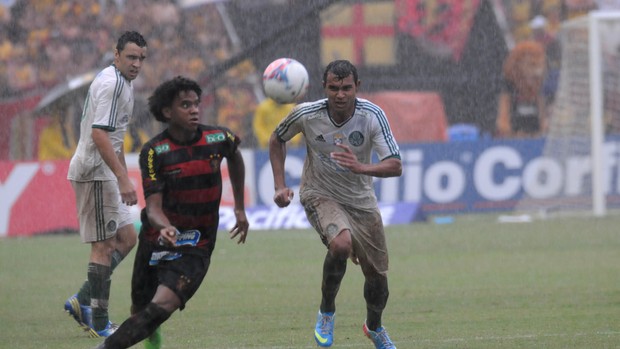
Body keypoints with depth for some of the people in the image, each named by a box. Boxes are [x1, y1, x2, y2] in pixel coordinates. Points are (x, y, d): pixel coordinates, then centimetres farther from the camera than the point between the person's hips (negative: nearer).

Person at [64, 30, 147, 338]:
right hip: (94, 171, -10)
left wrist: (123, 176, 31)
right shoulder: (110, 83, -16)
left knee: (126, 238, 10)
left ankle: (83, 300, 11)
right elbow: (99, 134, -26)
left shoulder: (121, 82, 16)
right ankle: (99, 323, -4)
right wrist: (123, 179, -29)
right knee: (104, 246, -7)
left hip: (103, 172, 10)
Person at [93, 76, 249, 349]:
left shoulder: (219, 139, -4)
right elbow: (153, 206, -16)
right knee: (140, 311, 12)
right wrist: (165, 227, -39)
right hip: (155, 243, 1)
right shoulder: (154, 151, -10)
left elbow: (234, 157, 22)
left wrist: (240, 209, 25)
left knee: (163, 305, -25)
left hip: (195, 249, -1)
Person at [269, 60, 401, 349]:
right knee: (341, 243, -34)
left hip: (361, 201, 2)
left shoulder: (372, 116, -19)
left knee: (377, 275, 7)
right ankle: (326, 311, -9)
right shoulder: (306, 114, -18)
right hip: (320, 195, -2)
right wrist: (280, 186, -5)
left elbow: (395, 166, -24)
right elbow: (277, 140, 4)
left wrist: (361, 167, -43)